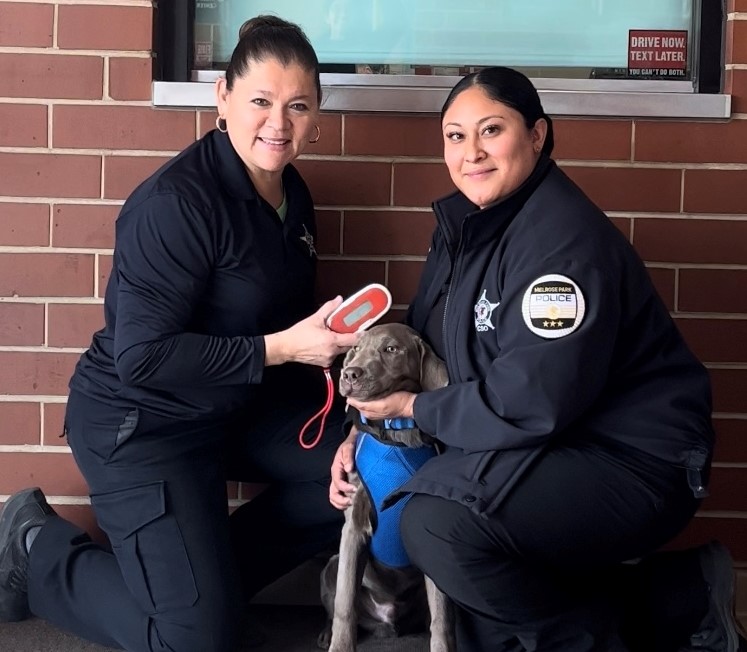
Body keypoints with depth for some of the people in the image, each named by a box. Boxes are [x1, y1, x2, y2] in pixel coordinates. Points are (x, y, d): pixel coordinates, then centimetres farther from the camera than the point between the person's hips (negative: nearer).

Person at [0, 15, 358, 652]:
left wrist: (335, 427, -4)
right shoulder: (176, 202, -25)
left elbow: (289, 320, 8)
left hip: (240, 407, 8)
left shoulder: (293, 195, 1)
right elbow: (142, 358, -26)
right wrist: (278, 349, -27)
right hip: (141, 423, -8)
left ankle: (204, 574, 9)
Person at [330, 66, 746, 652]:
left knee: (437, 522, -27)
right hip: (545, 450, 10)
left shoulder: (563, 240, -22)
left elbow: (528, 403, -26)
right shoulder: (463, 221, 6)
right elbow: (420, 341, 12)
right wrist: (364, 427, -1)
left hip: (631, 462, -10)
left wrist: (413, 407, -13)